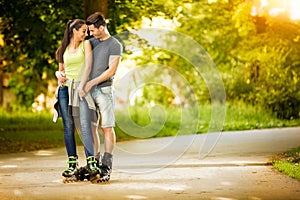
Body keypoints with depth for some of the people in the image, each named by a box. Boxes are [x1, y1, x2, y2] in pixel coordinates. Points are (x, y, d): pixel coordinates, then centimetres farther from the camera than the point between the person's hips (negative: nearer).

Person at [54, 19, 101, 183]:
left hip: (81, 89, -3)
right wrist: (59, 74, 1)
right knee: (68, 127, 0)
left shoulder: (86, 44, 9)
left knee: (85, 126, -16)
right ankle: (72, 165, 3)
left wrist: (82, 84, -17)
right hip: (65, 89, 3)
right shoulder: (64, 49, 17)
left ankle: (92, 165, -22)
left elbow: (88, 64, -4)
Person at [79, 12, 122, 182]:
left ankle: (107, 166, -7)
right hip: (89, 91, 6)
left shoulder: (114, 45, -3)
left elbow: (111, 70, -11)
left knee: (107, 128, -6)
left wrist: (92, 82, -14)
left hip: (104, 90, -6)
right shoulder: (92, 42, 16)